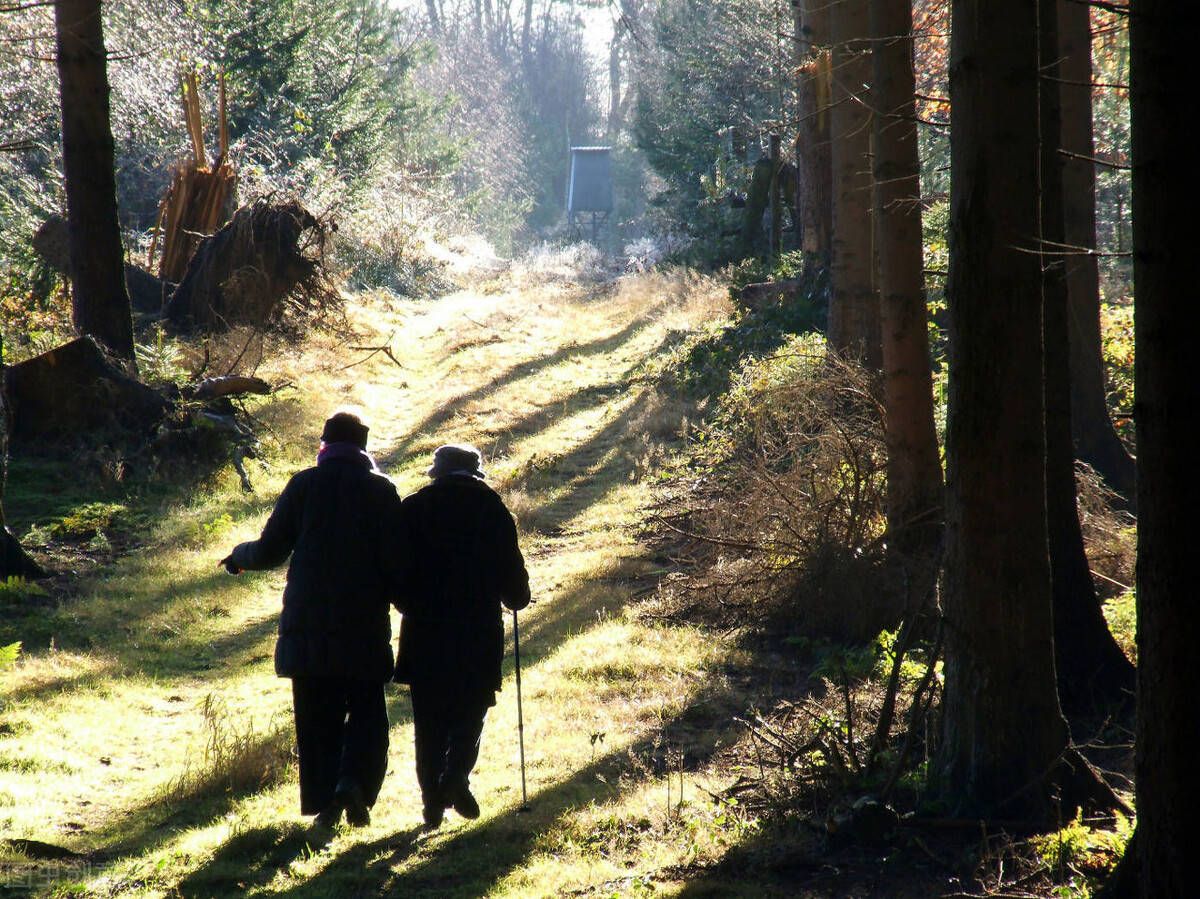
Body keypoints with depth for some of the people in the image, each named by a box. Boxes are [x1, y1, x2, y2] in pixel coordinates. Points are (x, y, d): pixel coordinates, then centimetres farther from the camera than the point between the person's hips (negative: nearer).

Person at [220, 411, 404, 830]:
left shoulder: (304, 484, 1)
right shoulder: (381, 490, -1)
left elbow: (271, 550, 2)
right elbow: (396, 561, -6)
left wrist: (239, 556, 23)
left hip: (307, 625, 1)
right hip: (364, 623, -1)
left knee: (317, 717, 9)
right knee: (367, 712, 8)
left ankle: (324, 802, 4)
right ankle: (354, 782, -16)